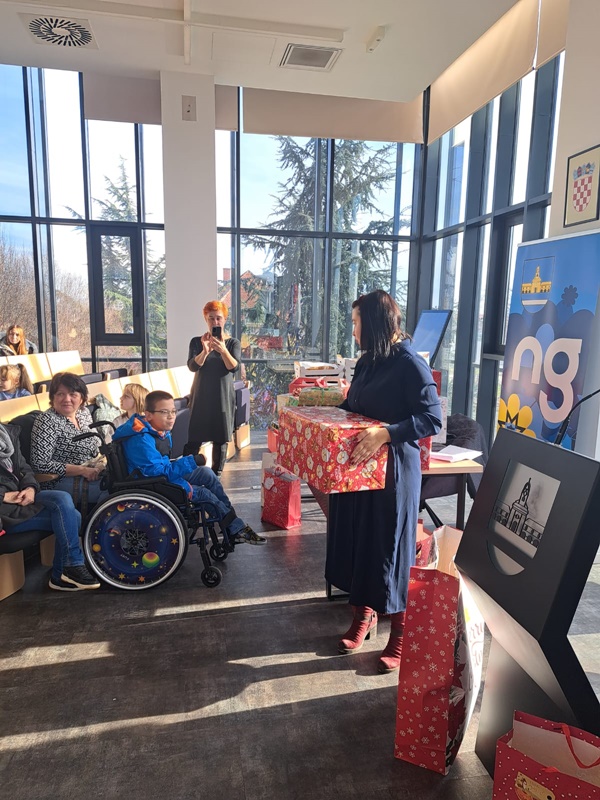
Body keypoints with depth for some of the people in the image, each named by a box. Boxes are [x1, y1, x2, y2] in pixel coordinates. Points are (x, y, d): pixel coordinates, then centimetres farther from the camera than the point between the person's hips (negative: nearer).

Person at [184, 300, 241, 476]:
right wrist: (205, 351, -33)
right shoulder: (197, 341, 1)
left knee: (220, 438, 5)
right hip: (201, 396, 0)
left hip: (223, 397, 0)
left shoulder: (233, 343, 0)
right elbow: (192, 366, -14)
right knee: (193, 438, -1)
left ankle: (216, 474, 17)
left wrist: (223, 350, -34)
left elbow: (234, 367, -15)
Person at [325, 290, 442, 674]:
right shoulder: (367, 361, 9)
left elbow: (433, 419, -22)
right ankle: (364, 614, 35)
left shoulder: (411, 364, -15)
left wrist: (385, 434, -32)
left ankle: (401, 635, 21)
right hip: (358, 466, 8)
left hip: (394, 469, -8)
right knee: (357, 540, 15)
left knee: (391, 549, 2)